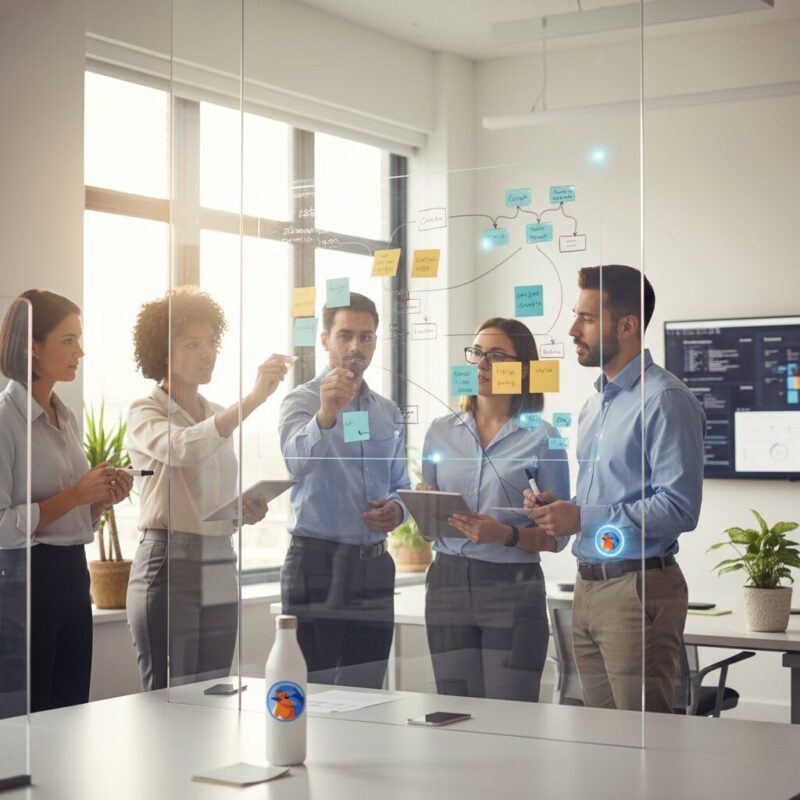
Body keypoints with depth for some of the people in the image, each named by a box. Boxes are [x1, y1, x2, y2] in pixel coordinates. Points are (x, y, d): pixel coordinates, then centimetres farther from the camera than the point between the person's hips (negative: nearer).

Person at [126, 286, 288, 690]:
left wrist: (247, 513, 2)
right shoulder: (145, 413, -4)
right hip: (168, 570, -7)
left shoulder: (218, 414, 17)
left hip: (221, 574, 7)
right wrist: (252, 399, -36)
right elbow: (183, 448, -29)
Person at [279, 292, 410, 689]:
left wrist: (397, 509, -2)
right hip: (316, 562, -5)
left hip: (374, 564, 5)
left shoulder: (389, 413, 12)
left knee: (368, 692, 10)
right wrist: (325, 415, -48)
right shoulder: (302, 400, -6)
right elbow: (298, 461, -28)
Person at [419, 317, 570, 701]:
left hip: (512, 588, -3)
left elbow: (556, 535, -2)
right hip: (448, 583, 3)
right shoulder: (441, 431, 10)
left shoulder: (542, 437, -2)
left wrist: (506, 535, -19)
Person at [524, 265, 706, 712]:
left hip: (638, 587, -8)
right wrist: (558, 508, 4)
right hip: (589, 586, 9)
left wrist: (583, 519, -20)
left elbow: (680, 507, -20)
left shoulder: (664, 400, -12)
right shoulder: (596, 404, 18)